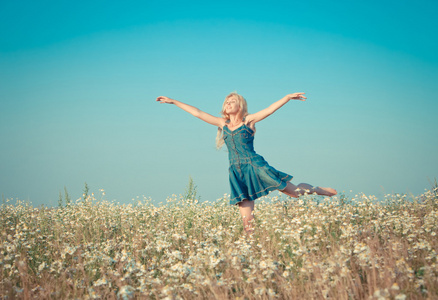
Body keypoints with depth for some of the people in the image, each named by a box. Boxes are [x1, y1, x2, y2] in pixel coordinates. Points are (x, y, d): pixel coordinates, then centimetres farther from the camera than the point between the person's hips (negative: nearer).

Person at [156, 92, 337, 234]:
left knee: (295, 192, 3)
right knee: (247, 219, -5)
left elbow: (270, 110, -5)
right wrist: (173, 101, 19)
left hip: (255, 166, -3)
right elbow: (197, 113, 18)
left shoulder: (249, 121, 6)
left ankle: (318, 190, 30)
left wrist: (287, 97, -17)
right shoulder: (222, 123, 16)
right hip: (237, 173, 3)